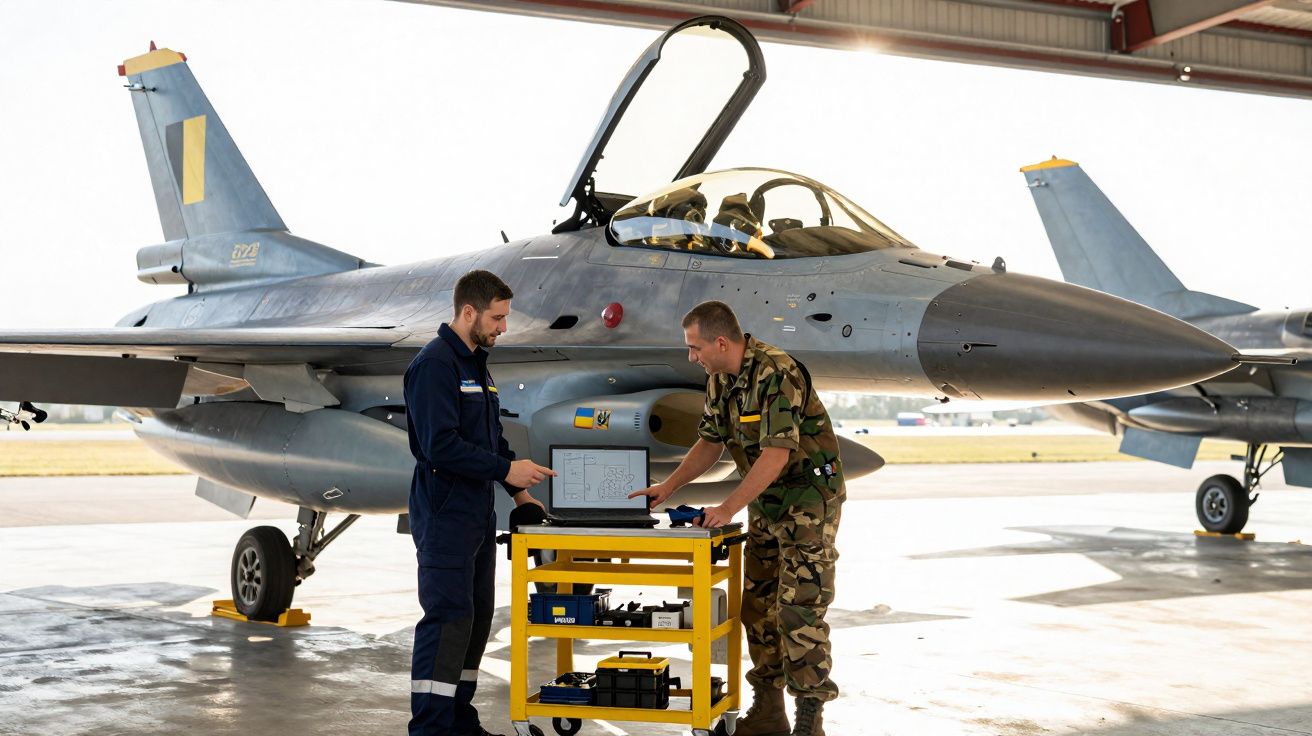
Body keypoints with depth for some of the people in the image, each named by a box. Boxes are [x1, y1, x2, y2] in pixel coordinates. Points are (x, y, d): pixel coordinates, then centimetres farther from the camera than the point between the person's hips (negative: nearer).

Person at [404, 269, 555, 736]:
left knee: (477, 617, 11)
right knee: (448, 618, -11)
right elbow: (440, 445, -22)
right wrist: (505, 469, -19)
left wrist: (517, 489, 13)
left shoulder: (477, 365, 17)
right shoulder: (434, 364, -13)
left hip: (478, 514, 10)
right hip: (444, 515, -10)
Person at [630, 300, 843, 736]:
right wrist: (668, 487, 2)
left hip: (808, 497, -9)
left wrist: (728, 509, -30)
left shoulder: (776, 374, -25)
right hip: (766, 502, 9)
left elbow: (777, 454, -30)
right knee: (758, 606, 9)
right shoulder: (719, 380, 3)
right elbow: (710, 442, 13)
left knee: (799, 610, -10)